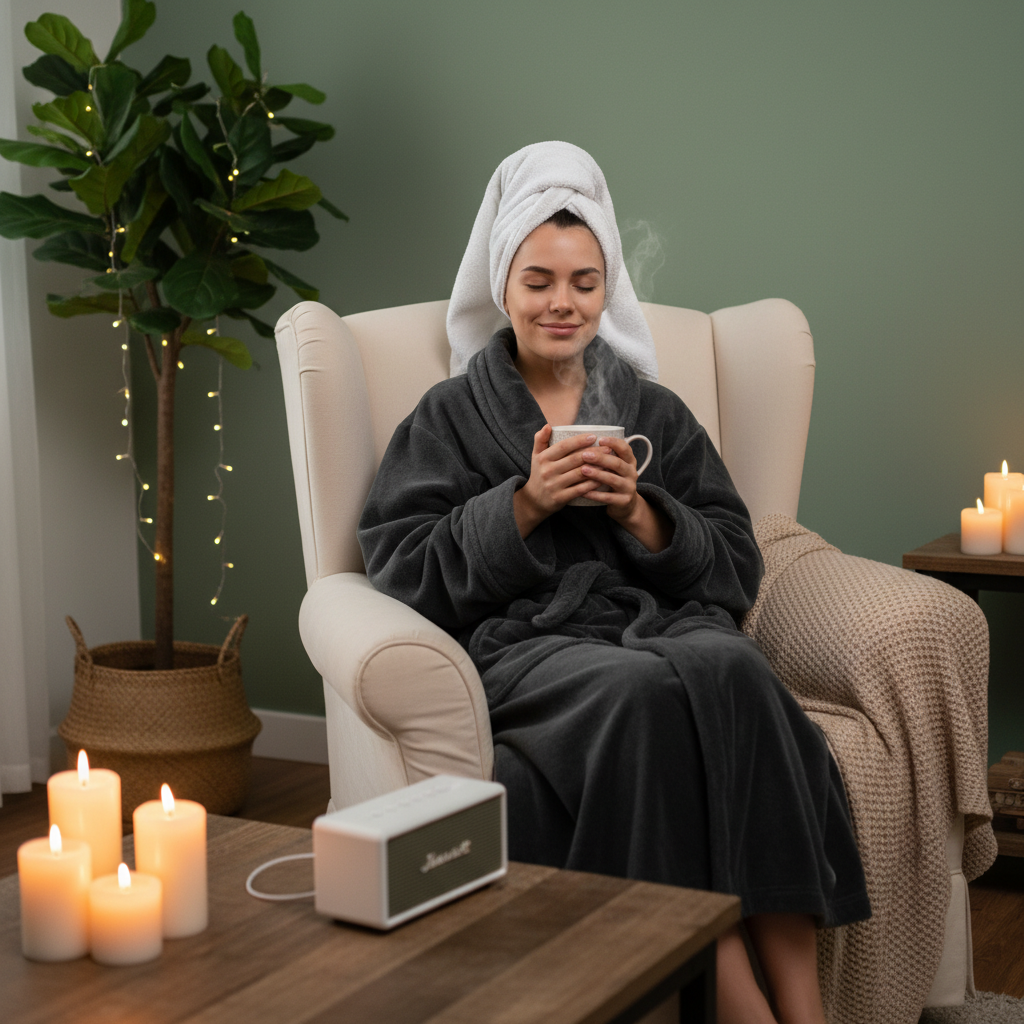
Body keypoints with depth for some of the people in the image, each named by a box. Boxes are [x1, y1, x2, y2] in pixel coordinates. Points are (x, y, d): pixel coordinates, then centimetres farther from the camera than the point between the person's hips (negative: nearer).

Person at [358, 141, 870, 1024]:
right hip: (526, 638, -2)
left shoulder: (655, 412, 22)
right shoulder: (452, 415, 16)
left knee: (730, 668, -34)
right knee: (642, 690, -37)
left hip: (664, 620, 3)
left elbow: (735, 567, 14)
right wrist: (522, 505, -8)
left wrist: (641, 513, -4)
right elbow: (405, 573, 3)